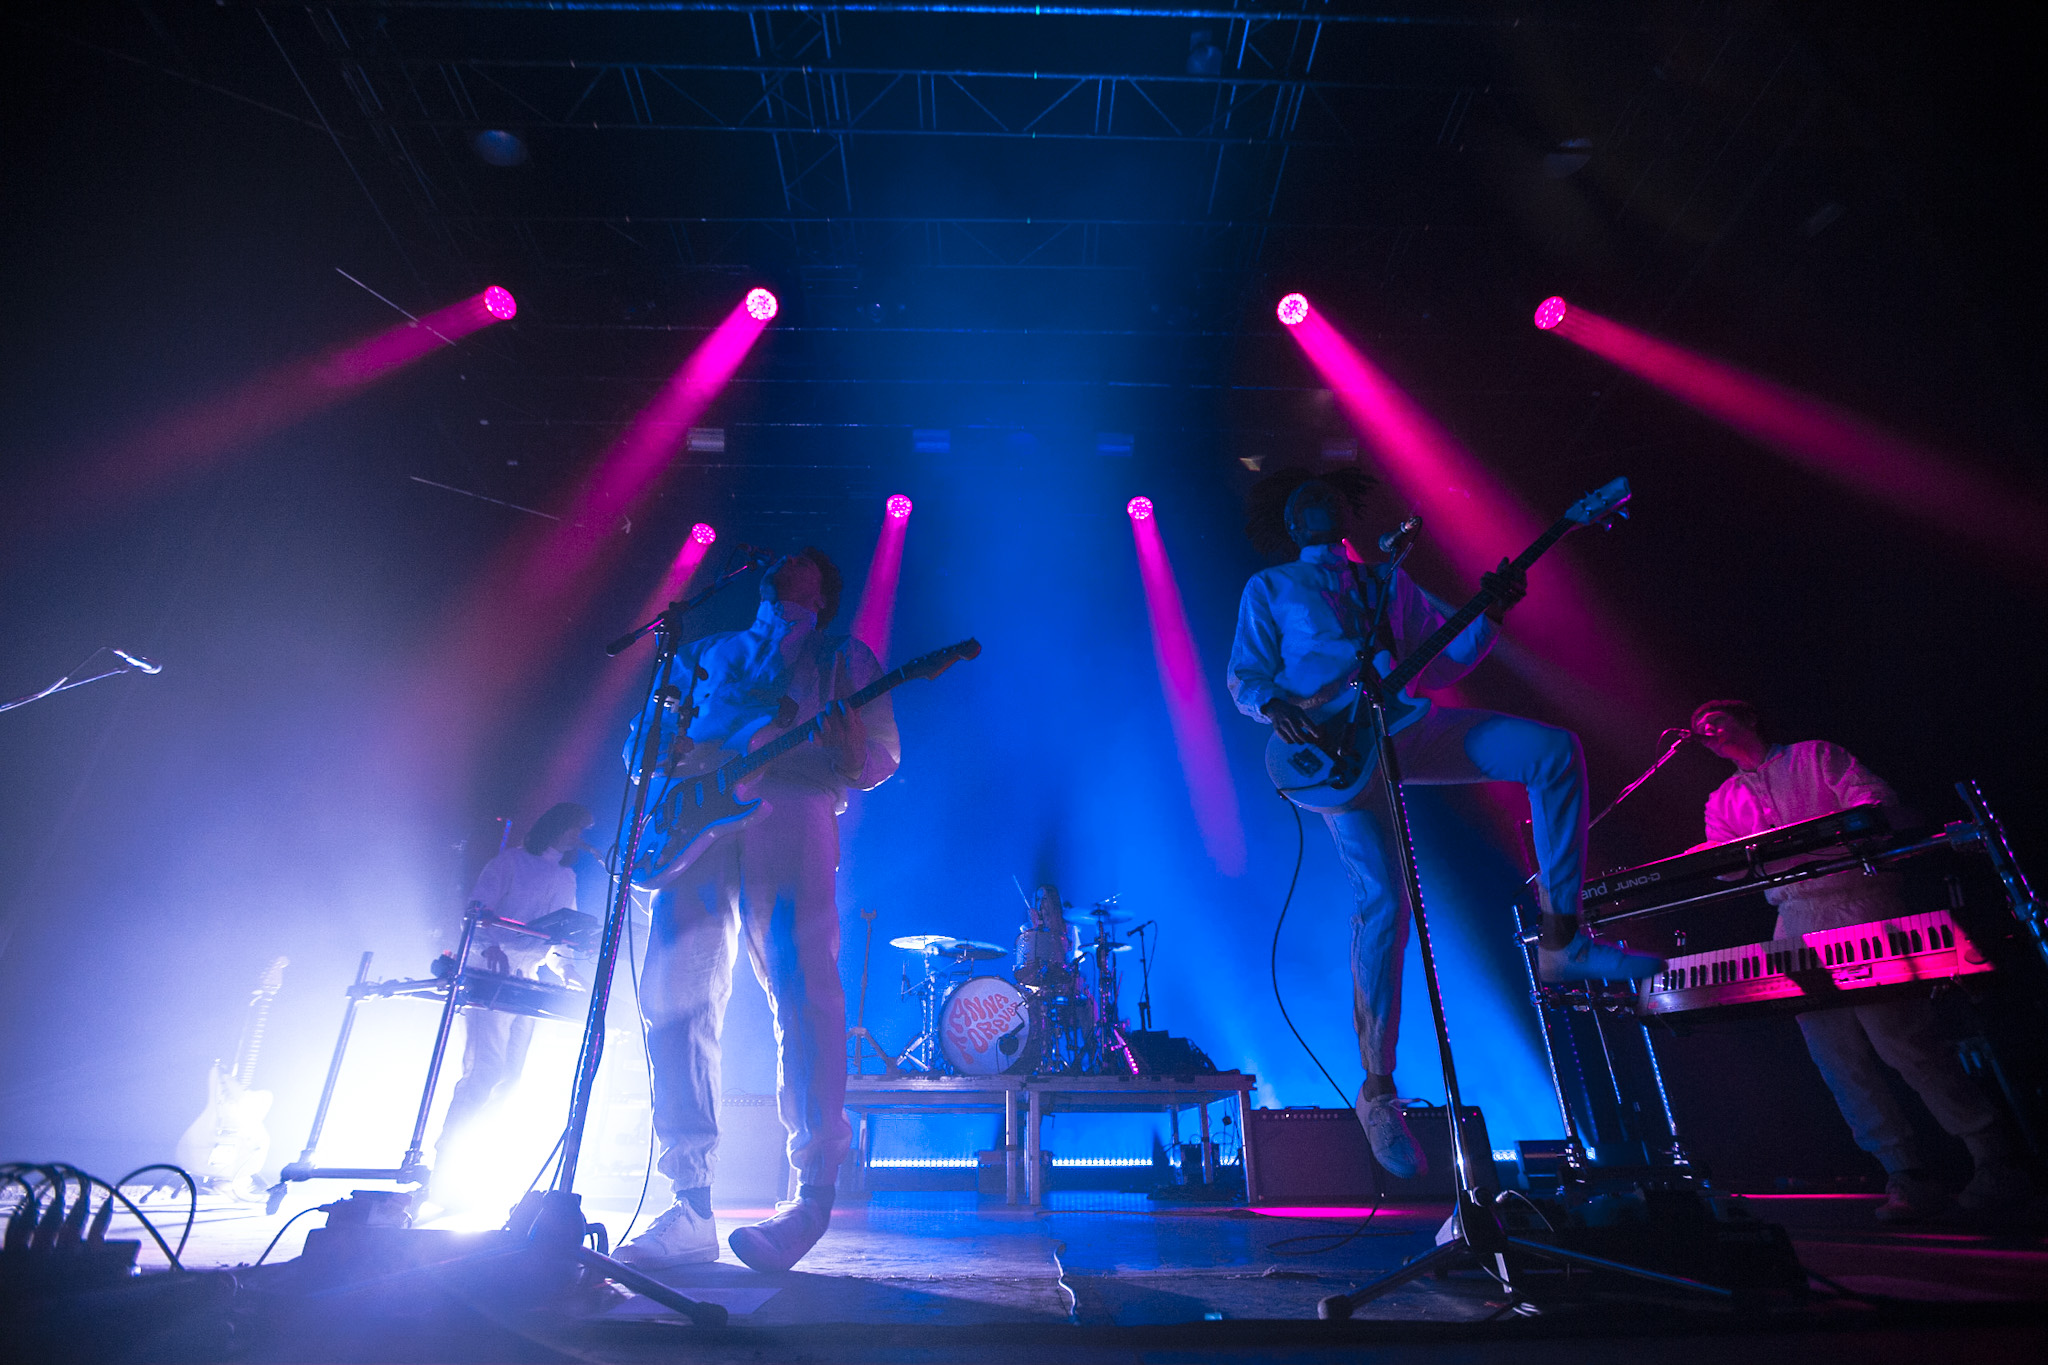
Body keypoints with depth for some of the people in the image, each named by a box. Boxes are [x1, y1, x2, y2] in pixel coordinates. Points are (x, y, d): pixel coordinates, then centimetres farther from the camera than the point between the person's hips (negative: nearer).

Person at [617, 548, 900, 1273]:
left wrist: (853, 760, -15)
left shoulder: (844, 658, 21)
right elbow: (648, 737, 26)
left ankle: (813, 1198, -5)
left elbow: (884, 754, 10)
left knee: (803, 994, -14)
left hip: (792, 815, -3)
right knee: (676, 999, -3)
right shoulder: (705, 653, 31)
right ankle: (691, 1208, 7)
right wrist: (658, 753, 1)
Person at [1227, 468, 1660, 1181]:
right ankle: (1377, 1090, -2)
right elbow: (1243, 677, 7)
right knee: (1382, 899, -15)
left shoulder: (1390, 582, 26)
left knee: (1555, 749, -14)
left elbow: (1440, 663, 18)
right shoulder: (1269, 589, 16)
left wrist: (1490, 613, 2)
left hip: (1409, 724, 5)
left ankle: (1560, 940, -6)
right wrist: (1277, 705, -15)